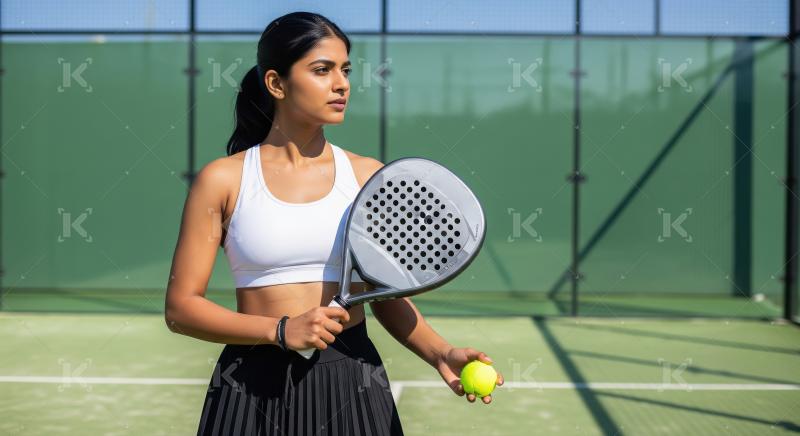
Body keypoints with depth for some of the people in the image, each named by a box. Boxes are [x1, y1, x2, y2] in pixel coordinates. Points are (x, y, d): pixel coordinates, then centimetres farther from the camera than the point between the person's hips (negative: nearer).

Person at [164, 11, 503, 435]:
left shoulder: (368, 175, 3)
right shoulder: (222, 179, -3)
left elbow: (387, 297, 8)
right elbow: (180, 306, -4)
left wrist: (441, 354, -8)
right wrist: (279, 331, -15)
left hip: (353, 387, 2)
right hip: (256, 389, -1)